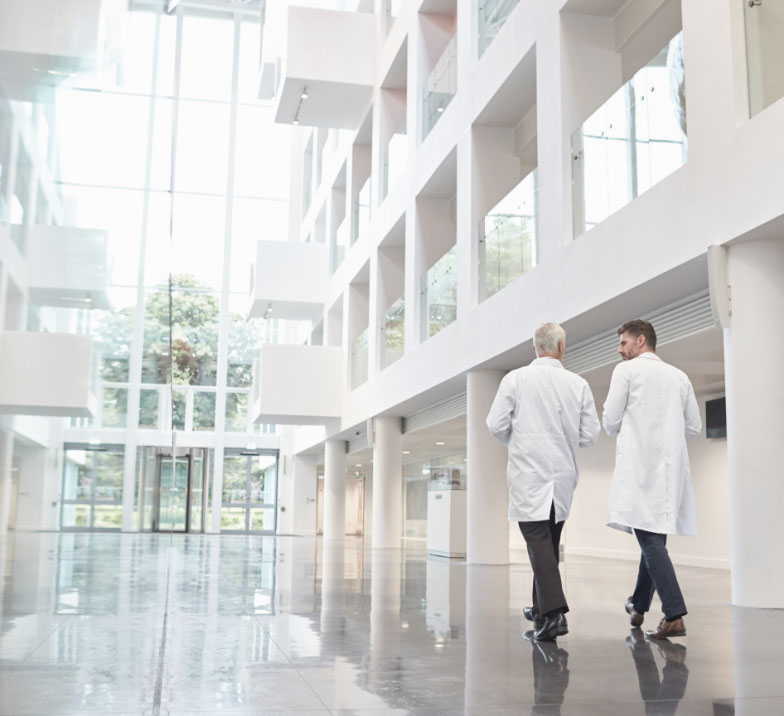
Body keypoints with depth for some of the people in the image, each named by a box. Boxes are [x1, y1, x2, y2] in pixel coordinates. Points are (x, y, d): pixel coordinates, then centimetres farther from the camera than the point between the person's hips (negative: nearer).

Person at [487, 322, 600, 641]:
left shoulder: (515, 379, -6)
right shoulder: (578, 384, 1)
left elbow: (496, 425, -7)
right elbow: (590, 435, 2)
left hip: (528, 474, -3)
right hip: (563, 475, 4)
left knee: (539, 542, -6)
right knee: (550, 541, 17)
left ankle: (554, 613, -18)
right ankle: (541, 607, 29)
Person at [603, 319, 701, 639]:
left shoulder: (626, 370, -1)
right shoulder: (679, 376, 15)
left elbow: (611, 422, -3)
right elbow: (693, 426, 15)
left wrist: (618, 429, 18)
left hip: (640, 464, -6)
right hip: (672, 465, 6)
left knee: (650, 539, -10)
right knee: (654, 536, 15)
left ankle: (674, 616, -19)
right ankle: (639, 606, 27)